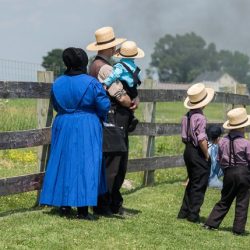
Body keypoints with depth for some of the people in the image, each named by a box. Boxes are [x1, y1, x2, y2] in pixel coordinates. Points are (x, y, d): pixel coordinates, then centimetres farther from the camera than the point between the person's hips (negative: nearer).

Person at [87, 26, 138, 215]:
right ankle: (102, 205, 2)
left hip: (118, 123, 11)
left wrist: (134, 101, 2)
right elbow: (122, 98, -19)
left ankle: (115, 203, 24)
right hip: (112, 121, -11)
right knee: (110, 165, -5)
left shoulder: (96, 65, 17)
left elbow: (126, 92, 20)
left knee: (120, 165, 16)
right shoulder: (104, 68, -16)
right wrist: (132, 103, 2)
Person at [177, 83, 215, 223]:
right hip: (198, 153, -8)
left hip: (188, 151, 8)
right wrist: (207, 154, -12)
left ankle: (184, 212, 23)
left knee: (192, 183, 19)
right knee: (199, 185, 3)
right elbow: (202, 139, -26)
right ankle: (193, 215, 7)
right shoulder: (200, 118, -20)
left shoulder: (188, 115, 6)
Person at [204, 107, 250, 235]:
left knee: (224, 201, 17)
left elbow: (219, 160, 8)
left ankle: (211, 223, 15)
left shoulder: (222, 141, 0)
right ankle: (238, 229, 8)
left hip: (228, 173, 5)